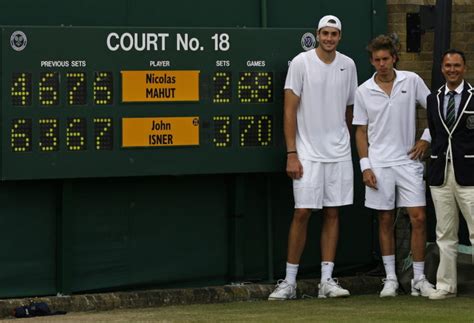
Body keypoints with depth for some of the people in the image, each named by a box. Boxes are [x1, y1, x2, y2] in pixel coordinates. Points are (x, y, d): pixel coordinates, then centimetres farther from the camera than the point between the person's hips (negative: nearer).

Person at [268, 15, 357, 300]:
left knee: (333, 213, 4)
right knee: (302, 213, -6)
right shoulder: (301, 63, -5)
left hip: (339, 153, 4)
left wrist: (345, 142, 16)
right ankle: (290, 282, 2)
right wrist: (292, 154, -11)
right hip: (308, 153, -4)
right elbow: (290, 110, -6)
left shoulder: (348, 65, 7)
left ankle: (327, 281, 8)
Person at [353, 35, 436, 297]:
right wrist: (365, 166, -1)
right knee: (385, 221, 5)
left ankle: (419, 279, 2)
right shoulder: (363, 92, 2)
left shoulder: (412, 81, 0)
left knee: (418, 218, -5)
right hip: (379, 164, 0)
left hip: (408, 161, 0)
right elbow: (361, 131, 6)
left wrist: (426, 139, 0)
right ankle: (390, 279, 12)